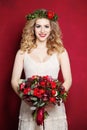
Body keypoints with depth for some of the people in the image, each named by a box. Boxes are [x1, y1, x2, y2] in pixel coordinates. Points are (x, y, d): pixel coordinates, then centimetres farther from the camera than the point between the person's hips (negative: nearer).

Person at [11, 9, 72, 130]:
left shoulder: (60, 51, 2)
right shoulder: (23, 52, 3)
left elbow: (68, 80, 1)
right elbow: (14, 81, 1)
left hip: (54, 107, 0)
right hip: (29, 107, 0)